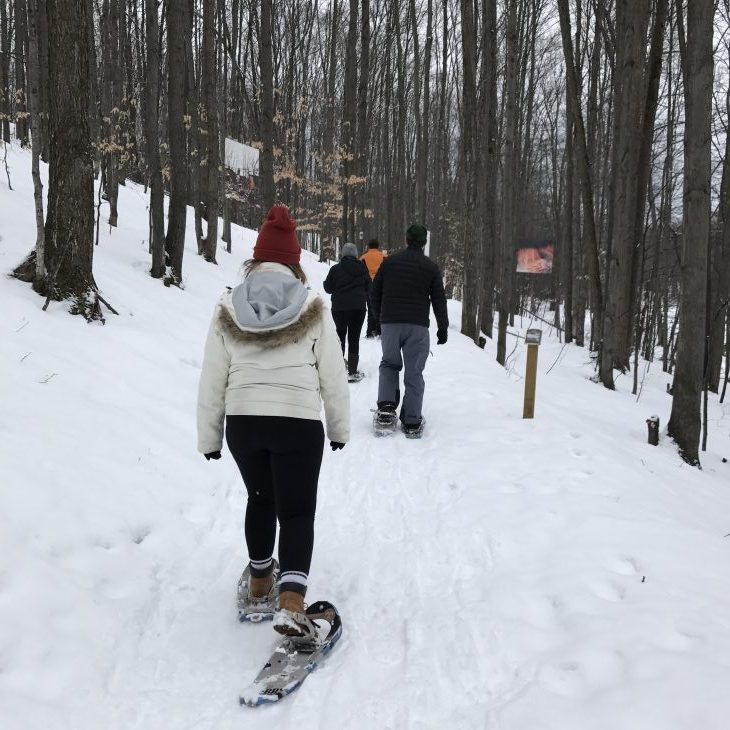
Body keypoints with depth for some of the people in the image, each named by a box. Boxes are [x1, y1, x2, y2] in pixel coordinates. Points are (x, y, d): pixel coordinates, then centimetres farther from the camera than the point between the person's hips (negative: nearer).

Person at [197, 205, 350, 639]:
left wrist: (209, 436, 13)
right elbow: (333, 375, 0)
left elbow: (212, 381, 3)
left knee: (260, 499, 25)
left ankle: (260, 580, 40)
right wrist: (340, 427, 13)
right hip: (298, 423, -3)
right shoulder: (313, 309, -4)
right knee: (297, 510, 2)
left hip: (243, 422, 3)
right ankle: (291, 604, -13)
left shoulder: (228, 311, 1)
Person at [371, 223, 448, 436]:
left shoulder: (389, 261, 6)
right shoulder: (431, 267, 2)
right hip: (417, 326, -1)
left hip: (389, 323, 1)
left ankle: (386, 406, 0)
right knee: (414, 372, 4)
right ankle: (412, 421, 5)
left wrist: (380, 317, 24)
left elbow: (375, 293, 11)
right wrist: (443, 328, 12)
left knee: (389, 364, 19)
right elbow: (439, 300, 3)